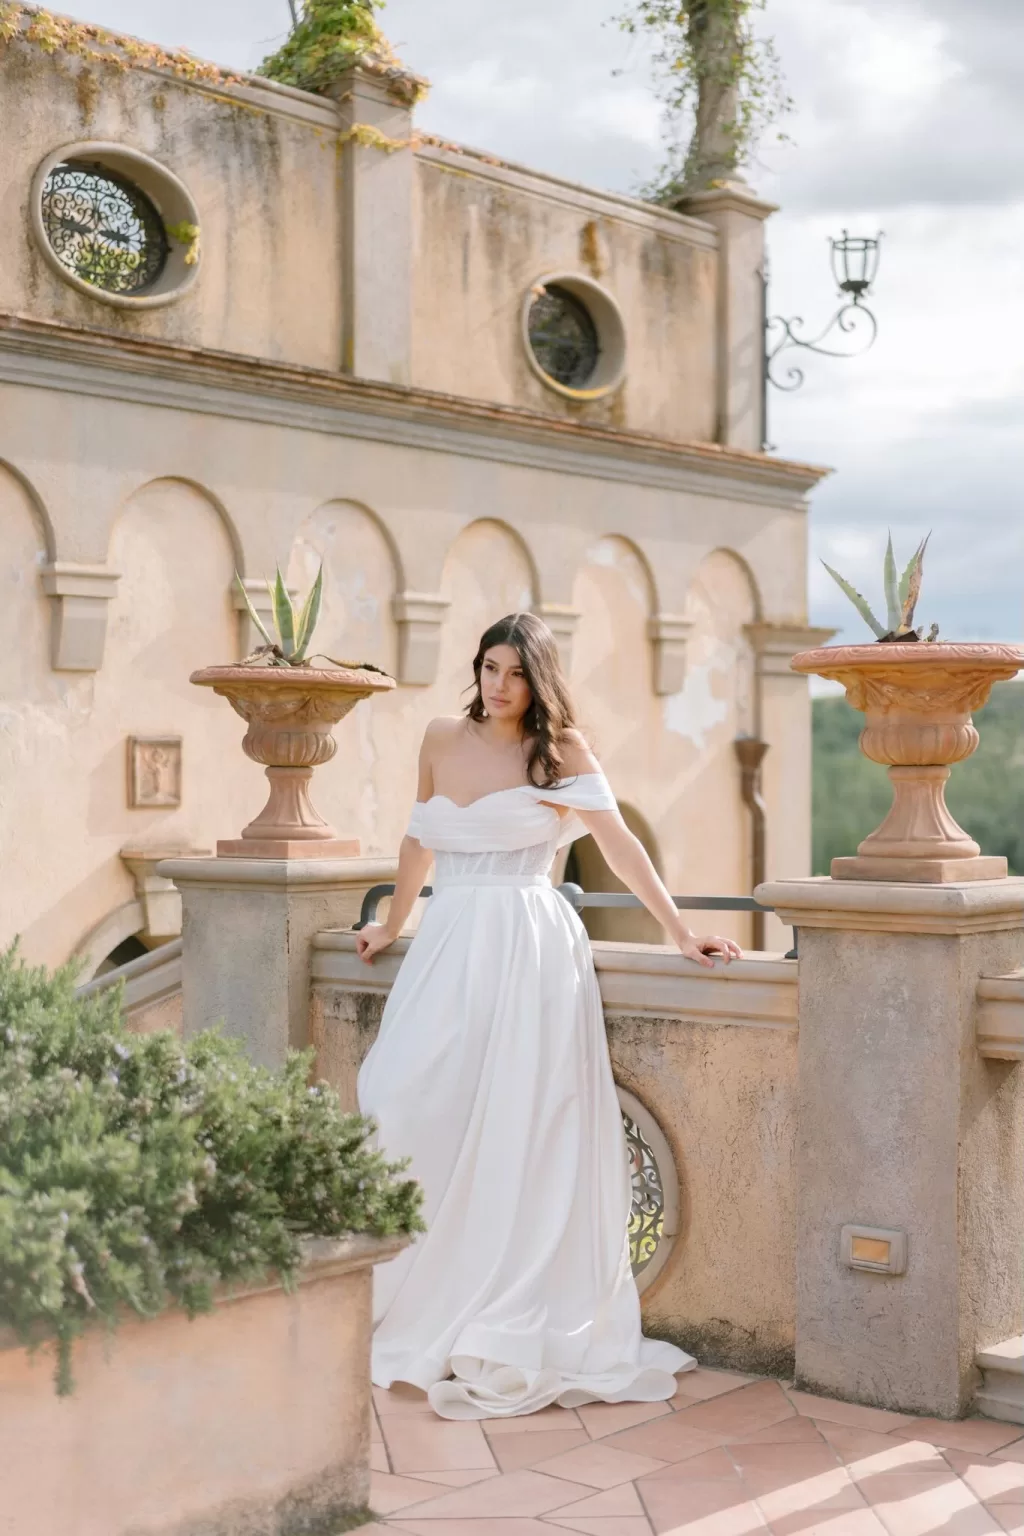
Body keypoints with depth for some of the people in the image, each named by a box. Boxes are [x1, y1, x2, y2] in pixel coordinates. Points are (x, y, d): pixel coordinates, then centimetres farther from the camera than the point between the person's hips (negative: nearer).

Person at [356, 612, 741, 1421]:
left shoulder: (560, 747, 0)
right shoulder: (442, 740, 12)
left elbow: (618, 843, -5)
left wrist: (680, 933, -9)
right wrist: (392, 926, 30)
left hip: (528, 950, -4)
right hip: (449, 949, 4)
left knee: (515, 1135, -5)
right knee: (403, 1107, -5)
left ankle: (511, 1331, 4)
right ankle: (419, 1308, 9)